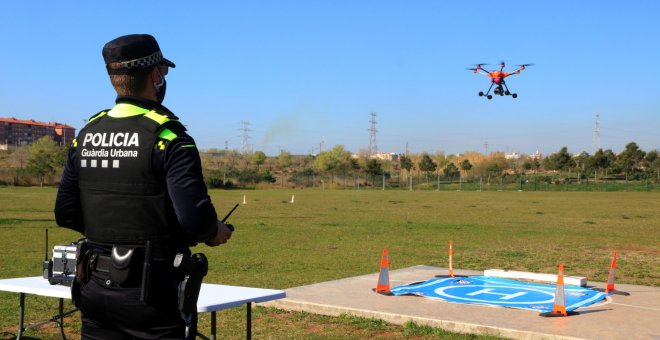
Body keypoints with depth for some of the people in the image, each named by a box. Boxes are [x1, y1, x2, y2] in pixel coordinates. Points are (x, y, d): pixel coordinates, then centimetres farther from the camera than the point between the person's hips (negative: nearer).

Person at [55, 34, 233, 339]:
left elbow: (66, 214, 9)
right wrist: (215, 232, -1)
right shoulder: (168, 137, -14)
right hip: (150, 295, -6)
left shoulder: (85, 135, 6)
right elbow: (195, 218, -22)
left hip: (95, 290, 6)